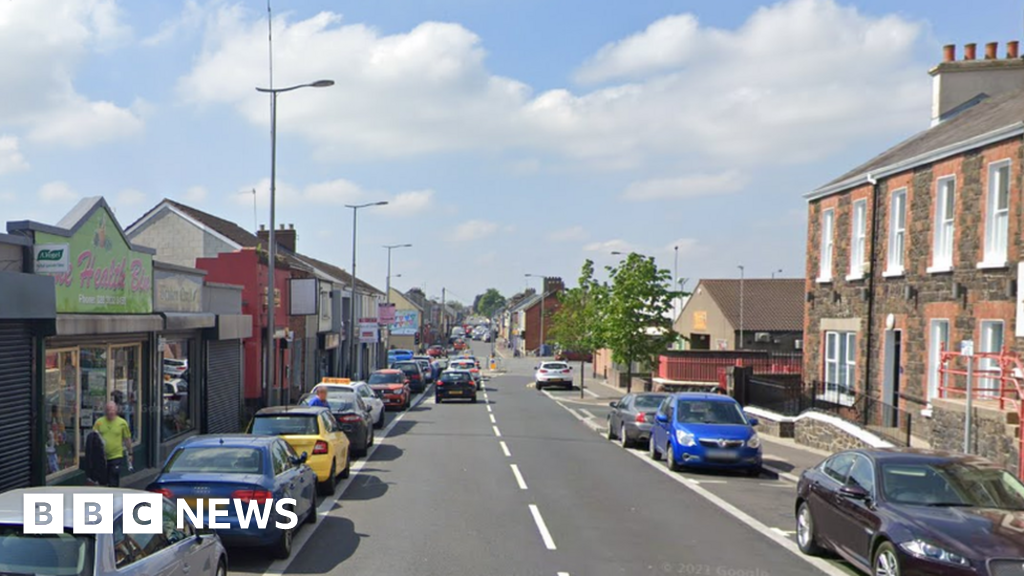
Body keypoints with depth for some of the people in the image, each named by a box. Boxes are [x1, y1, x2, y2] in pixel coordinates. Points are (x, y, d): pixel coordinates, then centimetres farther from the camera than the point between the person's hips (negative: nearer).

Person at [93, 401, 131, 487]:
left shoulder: (122, 423, -1)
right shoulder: (99, 422, 1)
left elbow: (127, 439, 6)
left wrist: (129, 453, 9)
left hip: (116, 457, -2)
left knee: (113, 483, -4)